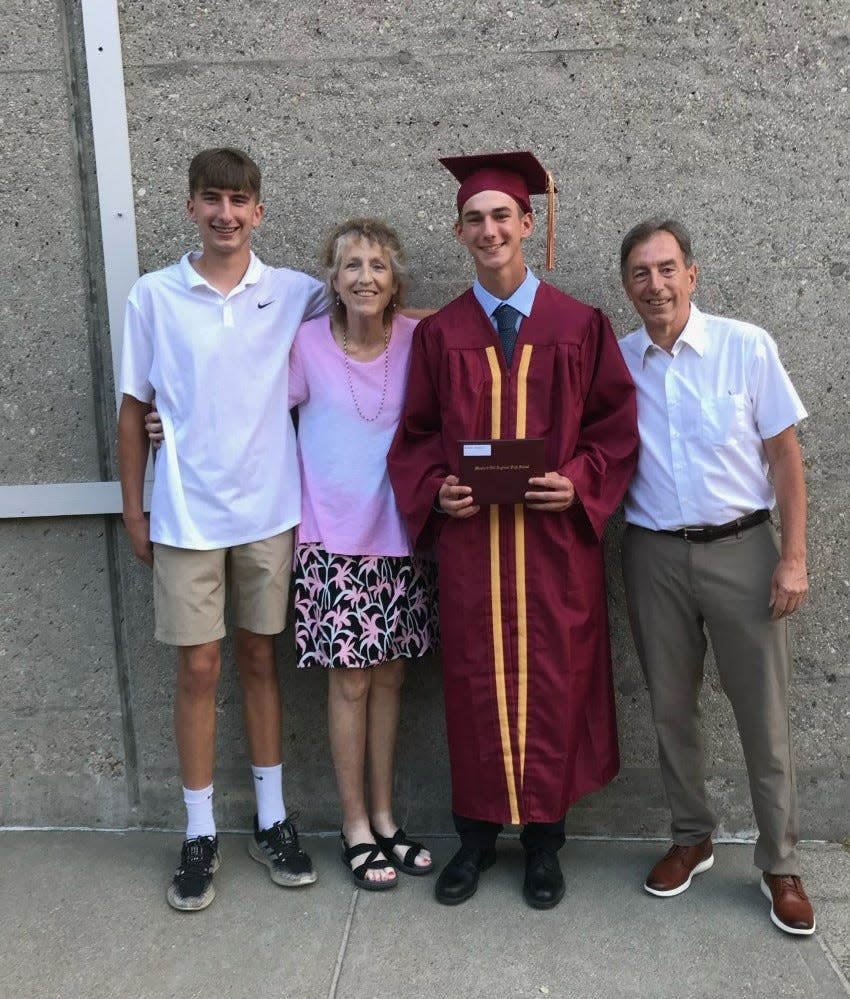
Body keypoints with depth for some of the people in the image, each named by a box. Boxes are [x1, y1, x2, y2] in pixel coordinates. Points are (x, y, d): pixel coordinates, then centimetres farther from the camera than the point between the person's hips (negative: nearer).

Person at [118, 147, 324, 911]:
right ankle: (200, 835, 21)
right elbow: (135, 408, 3)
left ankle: (273, 820, 26)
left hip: (269, 511, 1)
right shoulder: (154, 296, -1)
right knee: (199, 670, 6)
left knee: (261, 660, 12)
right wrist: (133, 508, 3)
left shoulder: (295, 294, 0)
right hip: (185, 517, -1)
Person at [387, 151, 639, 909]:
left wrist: (578, 483, -14)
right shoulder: (438, 334, 5)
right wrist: (435, 491, -11)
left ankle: (545, 838, 27)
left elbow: (615, 426, 2)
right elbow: (416, 437, 7)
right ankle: (478, 832, 27)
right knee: (476, 683, 9)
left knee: (552, 684, 8)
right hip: (468, 539, 1)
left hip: (557, 538, -1)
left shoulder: (581, 326, 1)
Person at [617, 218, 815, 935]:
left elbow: (784, 454, -4)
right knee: (671, 706, 13)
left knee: (764, 712, 4)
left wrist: (793, 556, -8)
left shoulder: (746, 346, -5)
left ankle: (779, 864, 22)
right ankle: (692, 838, 32)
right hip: (654, 555, 3)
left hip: (740, 548, -2)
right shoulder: (613, 363, 2)